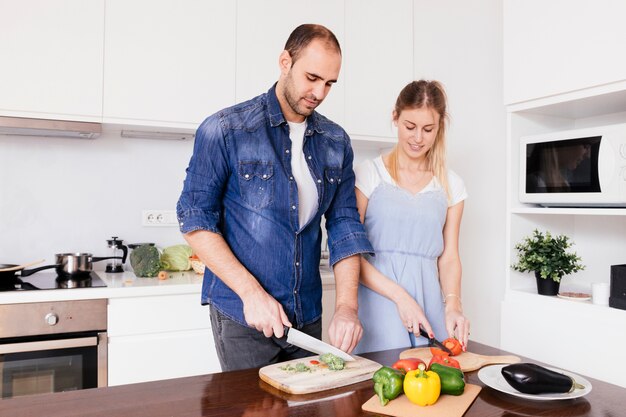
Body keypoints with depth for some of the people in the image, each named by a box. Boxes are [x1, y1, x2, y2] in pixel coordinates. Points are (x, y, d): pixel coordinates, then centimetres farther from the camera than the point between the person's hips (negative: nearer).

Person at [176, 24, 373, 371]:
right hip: (241, 315, -4)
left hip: (308, 316, 5)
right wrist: (251, 292, -17)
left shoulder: (336, 142, 4)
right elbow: (195, 220, -9)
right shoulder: (224, 131, -9)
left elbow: (344, 225, 2)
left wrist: (346, 306, -10)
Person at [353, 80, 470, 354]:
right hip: (379, 301, -3)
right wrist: (400, 296, -15)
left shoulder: (451, 185, 10)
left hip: (428, 301, 3)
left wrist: (452, 303, -9)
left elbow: (448, 257, 9)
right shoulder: (368, 174, -1)